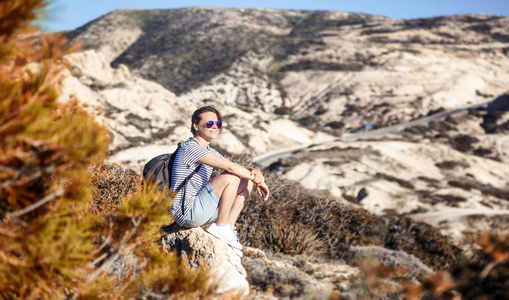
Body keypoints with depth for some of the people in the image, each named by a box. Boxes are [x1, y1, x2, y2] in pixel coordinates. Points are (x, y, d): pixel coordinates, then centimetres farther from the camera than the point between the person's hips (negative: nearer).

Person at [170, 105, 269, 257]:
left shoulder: (209, 151, 15)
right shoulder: (191, 148, -16)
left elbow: (238, 167, 12)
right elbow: (230, 167, -23)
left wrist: (255, 172, -10)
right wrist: (258, 180, -13)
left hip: (198, 210, 10)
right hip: (186, 214, -10)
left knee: (246, 183, 5)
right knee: (230, 178, -22)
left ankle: (229, 228, 2)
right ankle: (221, 227, -9)